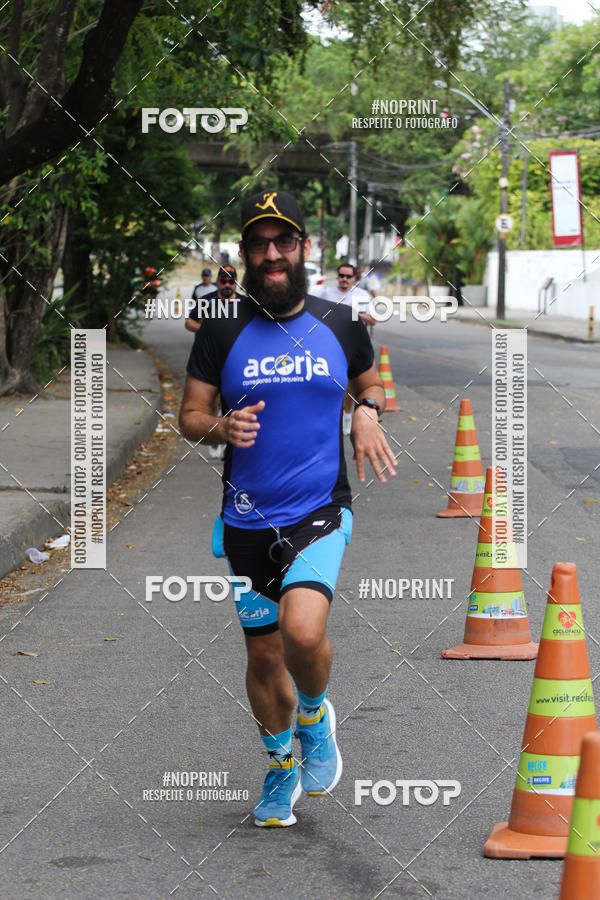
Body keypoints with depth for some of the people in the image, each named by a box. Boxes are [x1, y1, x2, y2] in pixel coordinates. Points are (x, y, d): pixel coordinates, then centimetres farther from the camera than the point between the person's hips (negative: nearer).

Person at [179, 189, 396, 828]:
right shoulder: (222, 332, -1)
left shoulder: (339, 324, 2)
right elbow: (189, 415, 4)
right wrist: (221, 428, -18)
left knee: (302, 630, -25)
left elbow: (371, 383, 21)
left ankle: (315, 717, 8)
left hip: (320, 512, -2)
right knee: (263, 654, 11)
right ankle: (281, 769, 36)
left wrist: (368, 412, -2)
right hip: (247, 521, 2)